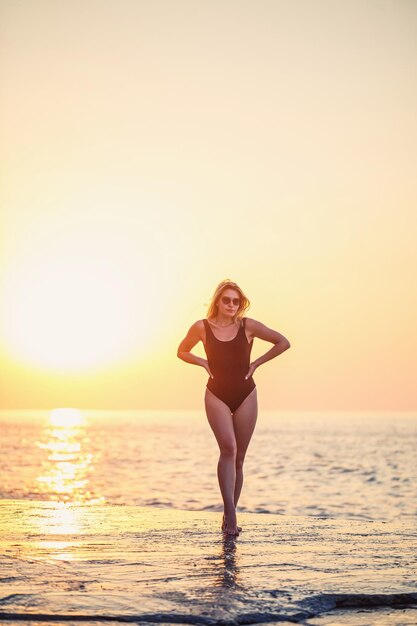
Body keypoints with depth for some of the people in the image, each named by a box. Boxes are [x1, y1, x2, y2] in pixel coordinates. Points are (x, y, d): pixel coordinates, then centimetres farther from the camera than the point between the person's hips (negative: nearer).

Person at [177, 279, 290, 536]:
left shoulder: (248, 326, -3)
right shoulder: (202, 328, -2)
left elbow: (283, 343, 4)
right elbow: (182, 352, 14)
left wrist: (257, 363, -1)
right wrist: (204, 363, -1)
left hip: (245, 395, 1)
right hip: (217, 394, -1)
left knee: (238, 458, 5)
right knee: (228, 448, -22)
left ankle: (230, 516, 17)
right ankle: (230, 513, -25)